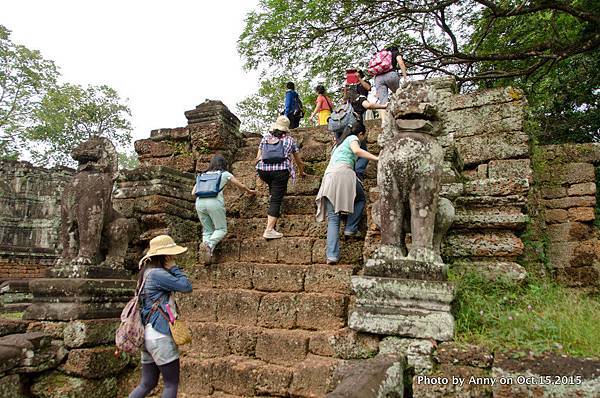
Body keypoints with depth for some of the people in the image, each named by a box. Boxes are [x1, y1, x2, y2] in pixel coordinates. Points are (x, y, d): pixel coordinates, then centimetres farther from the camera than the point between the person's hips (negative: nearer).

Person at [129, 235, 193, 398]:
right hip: (160, 335, -10)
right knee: (172, 384, 2)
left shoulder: (147, 273, 15)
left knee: (147, 384, 17)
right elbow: (186, 287, -16)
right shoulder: (157, 273, -16)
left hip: (149, 335, 10)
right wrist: (173, 267, -8)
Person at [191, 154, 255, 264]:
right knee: (221, 229, 7)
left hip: (200, 202, 4)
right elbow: (241, 186, 28)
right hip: (214, 202, -4)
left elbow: (193, 192, 20)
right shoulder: (225, 174, 18)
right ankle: (209, 244, -19)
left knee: (207, 230, 15)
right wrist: (249, 191, 48)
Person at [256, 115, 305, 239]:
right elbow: (299, 161, 25)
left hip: (263, 170, 3)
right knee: (276, 200, -3)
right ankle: (269, 230, -8)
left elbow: (258, 158, 17)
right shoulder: (290, 140, 17)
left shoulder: (265, 138, 20)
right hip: (281, 171, -2)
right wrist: (301, 172, 43)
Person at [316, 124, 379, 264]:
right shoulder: (353, 138, 16)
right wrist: (377, 158, -8)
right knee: (360, 199, 22)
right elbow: (356, 150, -7)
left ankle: (332, 255, -11)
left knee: (333, 218, -1)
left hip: (329, 176, 6)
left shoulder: (339, 142, 37)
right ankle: (350, 228, 6)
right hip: (343, 172, -6)